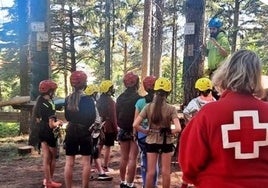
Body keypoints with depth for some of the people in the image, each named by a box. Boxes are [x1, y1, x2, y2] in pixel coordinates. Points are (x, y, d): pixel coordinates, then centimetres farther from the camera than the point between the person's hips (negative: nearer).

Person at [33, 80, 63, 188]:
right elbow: (51, 125, -25)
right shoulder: (49, 104, -22)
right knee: (53, 157, 10)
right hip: (50, 133, -7)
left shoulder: (39, 102, 4)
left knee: (46, 158, 13)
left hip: (41, 132, 7)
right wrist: (58, 123, -5)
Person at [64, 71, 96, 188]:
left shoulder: (67, 99, 2)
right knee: (86, 162, 4)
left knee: (69, 162, 6)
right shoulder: (88, 99, -11)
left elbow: (67, 117, 11)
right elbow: (93, 118, -8)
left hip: (71, 132, 4)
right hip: (84, 132, -4)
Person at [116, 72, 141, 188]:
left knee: (124, 158, 15)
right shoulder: (138, 98, -15)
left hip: (123, 130, 6)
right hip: (134, 131, -6)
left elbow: (116, 115, 8)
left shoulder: (120, 98, 2)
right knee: (132, 159, -2)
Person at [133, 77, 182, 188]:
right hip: (166, 142, -1)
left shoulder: (148, 107, -10)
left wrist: (146, 131, 0)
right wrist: (169, 132, -5)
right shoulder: (171, 109, -15)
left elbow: (135, 125, -14)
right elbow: (178, 129, -24)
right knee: (165, 172, 12)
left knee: (150, 172, 11)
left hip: (151, 141, 1)